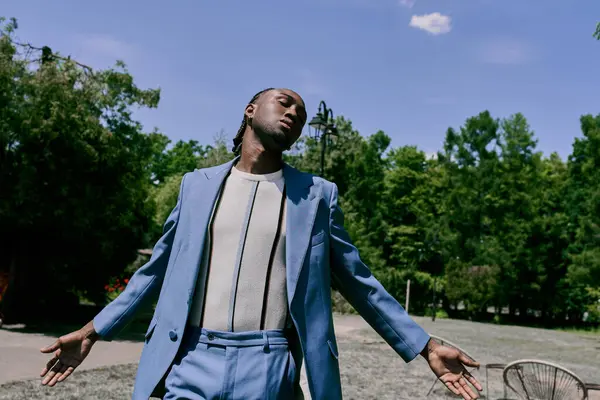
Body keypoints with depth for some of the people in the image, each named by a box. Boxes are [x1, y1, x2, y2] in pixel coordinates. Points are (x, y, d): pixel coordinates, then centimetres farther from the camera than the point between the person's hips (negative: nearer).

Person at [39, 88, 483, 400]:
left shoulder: (317, 195, 5)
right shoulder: (197, 184, 8)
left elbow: (358, 280, 8)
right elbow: (157, 269, 15)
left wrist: (426, 347, 4)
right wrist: (93, 330, 13)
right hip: (190, 364, 2)